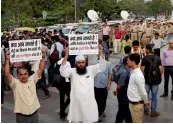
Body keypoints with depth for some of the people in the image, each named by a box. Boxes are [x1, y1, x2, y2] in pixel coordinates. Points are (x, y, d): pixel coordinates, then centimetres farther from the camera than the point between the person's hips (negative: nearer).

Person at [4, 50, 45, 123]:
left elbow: (41, 69, -6)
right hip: (22, 116, -3)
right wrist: (7, 60, -31)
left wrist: (42, 57, -16)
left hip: (34, 114, 3)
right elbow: (7, 74, -25)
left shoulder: (32, 80, -1)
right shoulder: (15, 83, -9)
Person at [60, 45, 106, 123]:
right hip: (76, 102, -1)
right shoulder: (72, 71, -4)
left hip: (89, 102, 1)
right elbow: (63, 71, -20)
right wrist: (66, 55, -27)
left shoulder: (91, 69, 1)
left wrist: (100, 53, -19)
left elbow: (102, 66, -6)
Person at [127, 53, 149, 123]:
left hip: (136, 104, -9)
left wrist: (145, 102, -7)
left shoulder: (138, 75, -25)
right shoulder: (133, 72, 4)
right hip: (132, 103, 9)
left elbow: (142, 91, -20)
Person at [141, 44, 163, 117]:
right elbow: (161, 69, -1)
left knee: (146, 95, 13)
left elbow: (142, 70, -12)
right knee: (154, 96, 8)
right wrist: (159, 77, 13)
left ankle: (146, 110, 22)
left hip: (147, 79, -2)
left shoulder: (145, 58, -10)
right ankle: (153, 112, 14)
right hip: (156, 80, 2)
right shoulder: (158, 58, 0)